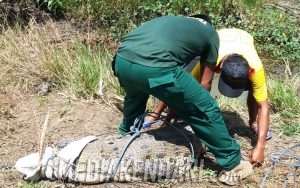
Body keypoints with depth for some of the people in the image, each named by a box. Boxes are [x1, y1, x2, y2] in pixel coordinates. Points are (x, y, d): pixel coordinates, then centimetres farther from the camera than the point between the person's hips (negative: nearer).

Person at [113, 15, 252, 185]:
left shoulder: (172, 21, 38)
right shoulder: (210, 32, 24)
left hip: (122, 60, 7)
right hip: (153, 67, -6)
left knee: (134, 97, 40)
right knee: (207, 109, 12)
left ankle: (126, 137, 63)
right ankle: (232, 165, 24)